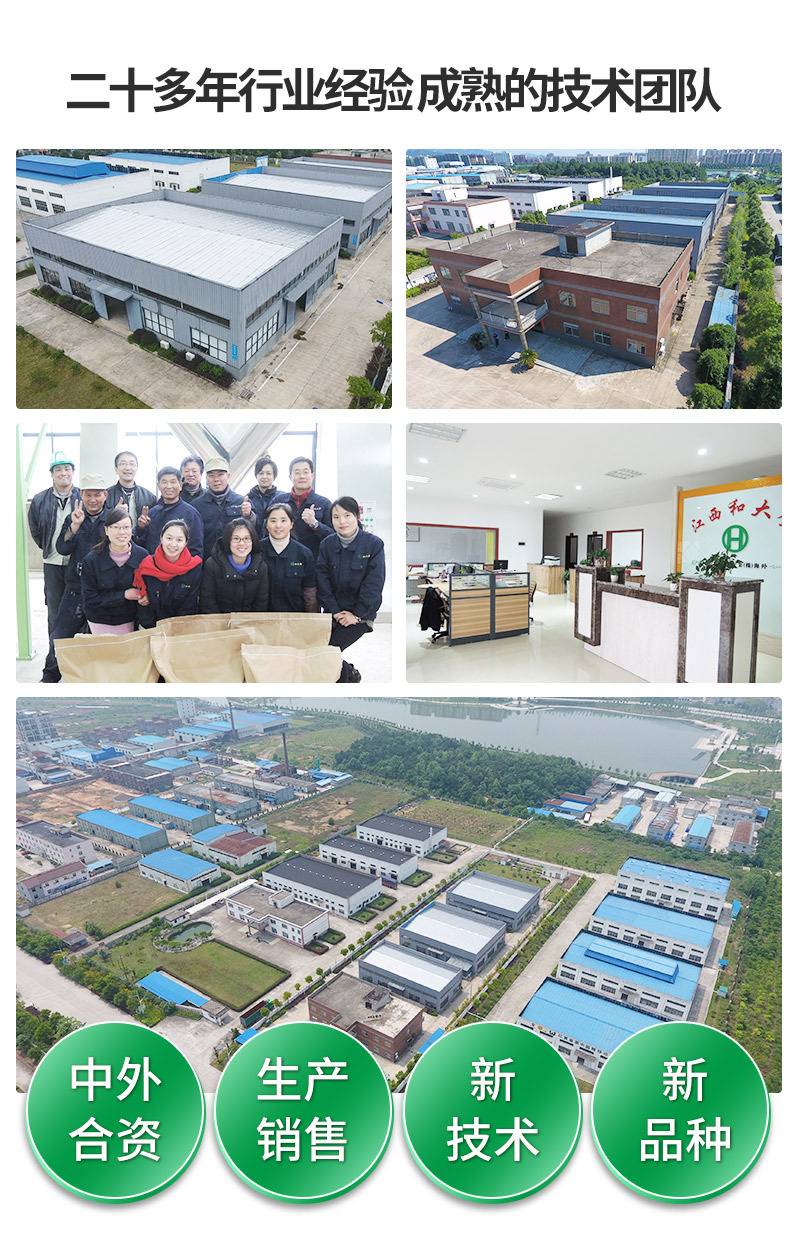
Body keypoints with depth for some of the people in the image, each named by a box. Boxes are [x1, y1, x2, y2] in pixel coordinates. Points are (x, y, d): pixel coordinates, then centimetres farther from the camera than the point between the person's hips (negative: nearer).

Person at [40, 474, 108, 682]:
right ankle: (49, 677, 23)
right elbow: (62, 548, -4)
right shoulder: (75, 517, 8)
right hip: (75, 589, 3)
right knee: (59, 636, 6)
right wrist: (75, 525, -15)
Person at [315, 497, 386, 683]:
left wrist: (357, 614, -14)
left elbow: (374, 584, -12)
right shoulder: (327, 544, 1)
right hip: (334, 611, 4)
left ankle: (346, 675, 12)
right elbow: (322, 580, -1)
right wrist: (334, 611, -11)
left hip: (360, 613, -4)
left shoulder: (374, 544, -10)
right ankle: (350, 673, 16)